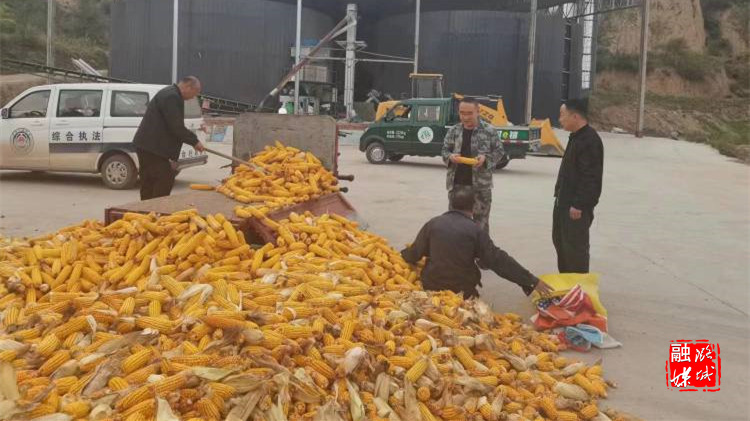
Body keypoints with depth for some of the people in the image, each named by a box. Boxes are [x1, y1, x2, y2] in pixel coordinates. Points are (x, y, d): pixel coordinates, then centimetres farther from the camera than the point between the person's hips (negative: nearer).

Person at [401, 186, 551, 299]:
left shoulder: (433, 224, -2)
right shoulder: (476, 231, -10)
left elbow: (414, 253, 9)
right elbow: (499, 260, -13)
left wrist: (403, 254, 34)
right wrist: (533, 281, -9)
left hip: (432, 287, 3)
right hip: (463, 291, -3)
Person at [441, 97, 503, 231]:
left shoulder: (489, 131, -4)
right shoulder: (453, 131, 5)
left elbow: (499, 151, 2)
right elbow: (445, 150, 11)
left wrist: (486, 158, -17)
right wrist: (450, 157, -12)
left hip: (481, 185, -3)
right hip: (456, 183, 3)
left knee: (481, 222, 4)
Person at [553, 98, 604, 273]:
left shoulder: (590, 141, -20)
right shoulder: (576, 137, 13)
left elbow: (590, 178, -24)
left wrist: (579, 205, -25)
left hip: (577, 206, -11)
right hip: (564, 202, 11)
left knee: (575, 246, -4)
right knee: (560, 240, 19)